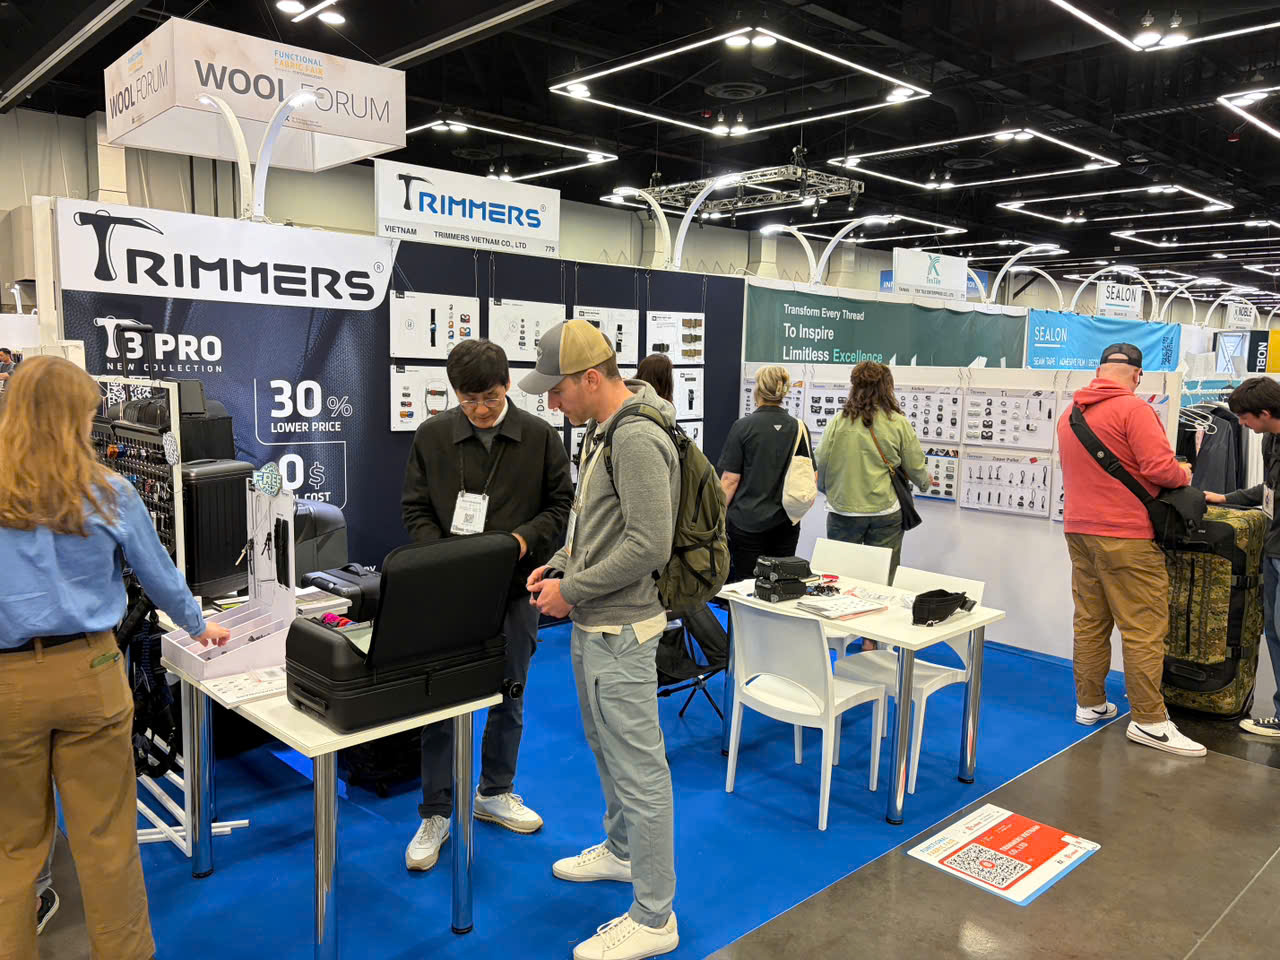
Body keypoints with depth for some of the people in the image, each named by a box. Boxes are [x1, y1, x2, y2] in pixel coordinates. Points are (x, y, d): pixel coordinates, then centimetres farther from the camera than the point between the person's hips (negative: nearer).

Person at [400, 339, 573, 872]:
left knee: (509, 700, 15)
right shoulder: (432, 436, -2)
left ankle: (495, 792, 36)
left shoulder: (540, 437, -3)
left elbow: (561, 505, 1)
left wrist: (525, 539, -17)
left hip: (514, 588, 1)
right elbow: (415, 509, 2)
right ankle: (436, 814, 21)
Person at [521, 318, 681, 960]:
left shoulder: (638, 439, -22)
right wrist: (558, 564, 7)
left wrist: (573, 589, -19)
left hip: (620, 629, -11)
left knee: (638, 767, 0)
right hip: (593, 624, 11)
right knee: (605, 745, 25)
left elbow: (650, 545, -27)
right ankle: (620, 849, 46)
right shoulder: (602, 431, 11)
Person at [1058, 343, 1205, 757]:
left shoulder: (1070, 415, 12)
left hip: (1079, 531, 7)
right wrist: (1184, 475, 2)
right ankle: (1149, 721, 1)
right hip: (1126, 536, -7)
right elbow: (1160, 467, -20)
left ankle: (1090, 704, 20)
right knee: (1144, 629, -2)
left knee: (1090, 622, 13)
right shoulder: (1133, 409, -11)